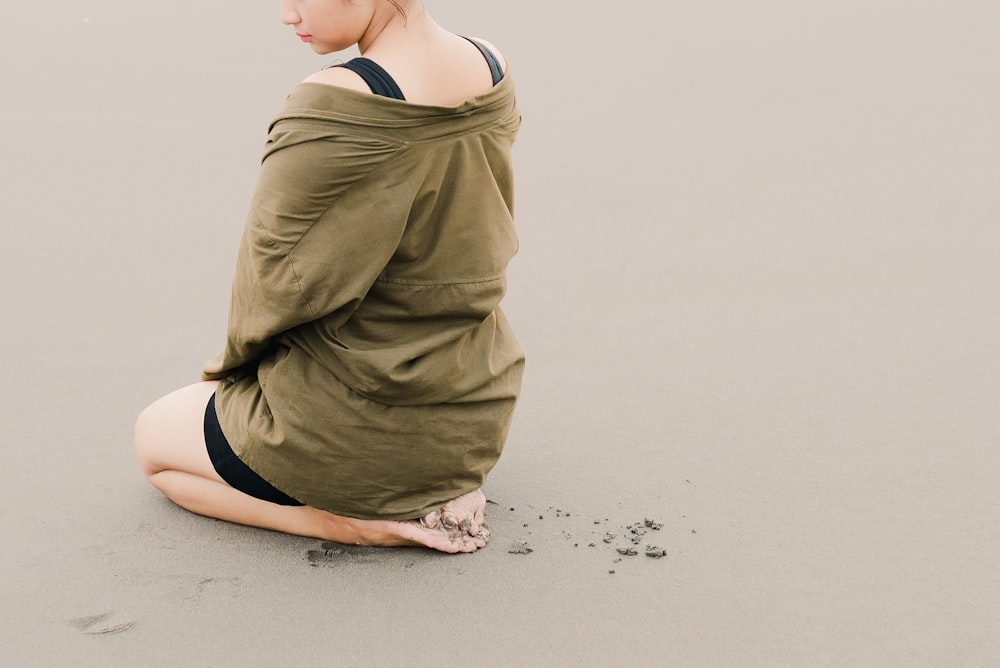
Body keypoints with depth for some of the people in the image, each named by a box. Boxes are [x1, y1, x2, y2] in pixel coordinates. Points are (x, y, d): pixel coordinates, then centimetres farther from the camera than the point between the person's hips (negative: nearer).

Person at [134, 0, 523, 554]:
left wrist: (232, 358, 3)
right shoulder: (493, 73, -5)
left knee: (153, 438, 19)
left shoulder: (332, 107, -28)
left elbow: (274, 276, -18)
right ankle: (439, 490, 11)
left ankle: (370, 524, -2)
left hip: (360, 426, -8)